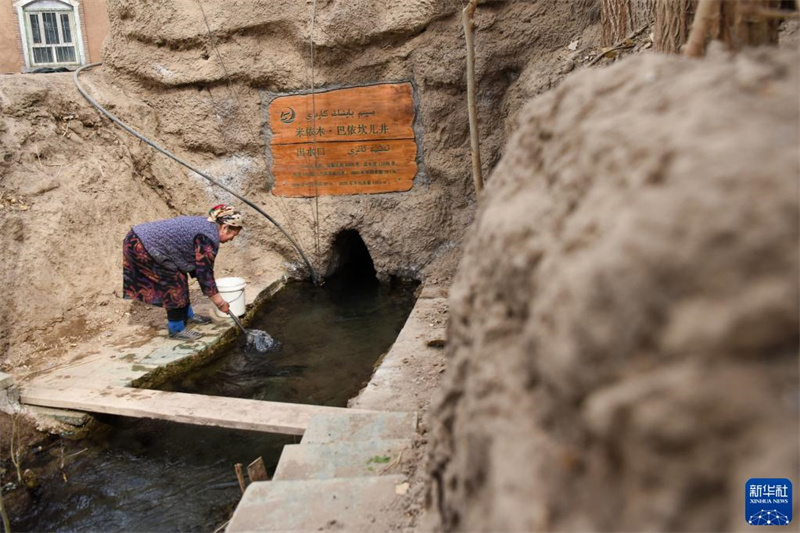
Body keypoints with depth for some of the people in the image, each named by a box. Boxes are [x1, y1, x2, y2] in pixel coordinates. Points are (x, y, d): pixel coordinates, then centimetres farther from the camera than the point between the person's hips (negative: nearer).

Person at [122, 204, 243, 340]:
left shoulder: (204, 225, 12)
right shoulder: (208, 238, -18)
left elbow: (199, 265, 20)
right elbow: (204, 273, -15)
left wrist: (212, 291, 24)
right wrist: (220, 302, -7)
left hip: (141, 240, 10)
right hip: (143, 247, -10)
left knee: (178, 277, 17)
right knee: (175, 284, -2)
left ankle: (187, 316, 32)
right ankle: (176, 329, 10)